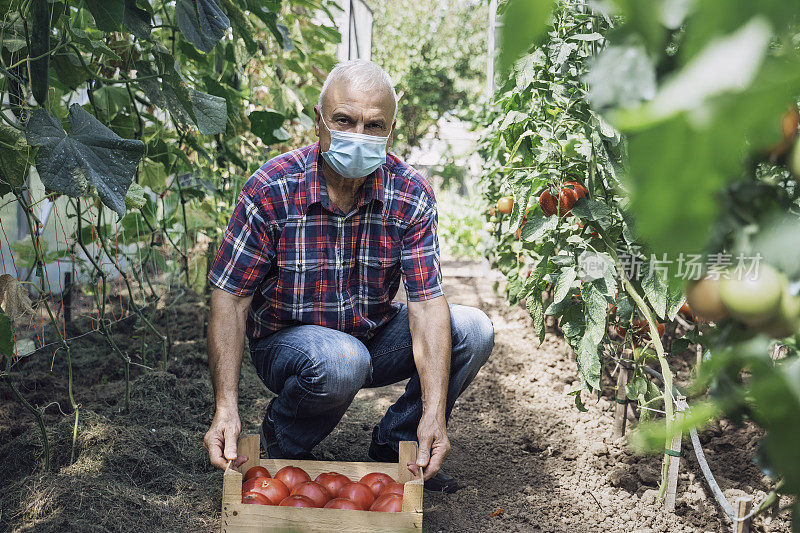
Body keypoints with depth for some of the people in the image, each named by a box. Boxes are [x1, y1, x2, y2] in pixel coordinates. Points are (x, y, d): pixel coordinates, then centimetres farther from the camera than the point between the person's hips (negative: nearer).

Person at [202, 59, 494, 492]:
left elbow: (427, 302, -19)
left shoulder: (411, 194, -15)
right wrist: (226, 409, -28)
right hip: (286, 340, -4)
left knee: (474, 331, -15)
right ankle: (281, 443, -3)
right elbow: (230, 298, -18)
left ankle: (394, 445, 5)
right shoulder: (271, 190, -22)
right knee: (340, 360, -37)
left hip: (374, 335, 4)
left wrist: (433, 413, -30)